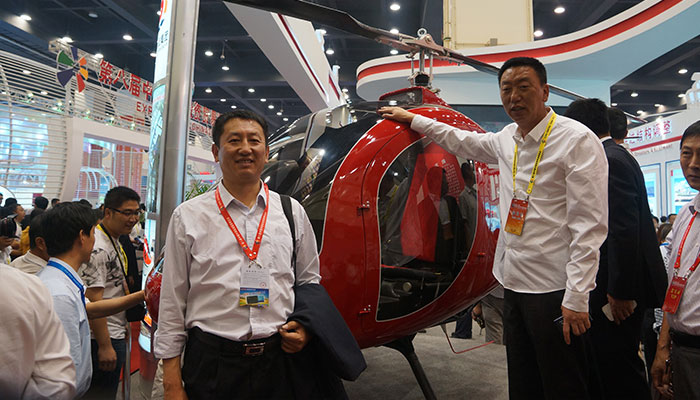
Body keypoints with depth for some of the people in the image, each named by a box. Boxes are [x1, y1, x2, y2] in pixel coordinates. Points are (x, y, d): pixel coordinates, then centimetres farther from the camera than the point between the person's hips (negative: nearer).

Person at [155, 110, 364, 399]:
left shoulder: (292, 212, 5)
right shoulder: (188, 217, 0)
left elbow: (309, 282, 13)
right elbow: (172, 301, 0)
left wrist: (305, 326, -5)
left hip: (283, 360, 2)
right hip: (212, 363, -1)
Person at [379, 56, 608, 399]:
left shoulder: (578, 140, -12)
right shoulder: (507, 139, 10)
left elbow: (589, 225, -16)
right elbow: (464, 141, 29)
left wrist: (576, 297, -19)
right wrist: (412, 119, 32)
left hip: (554, 288, -7)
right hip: (514, 283, 7)